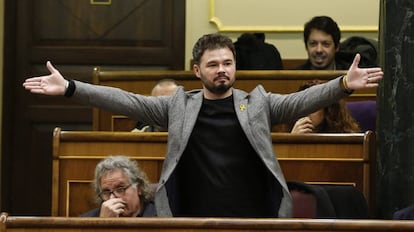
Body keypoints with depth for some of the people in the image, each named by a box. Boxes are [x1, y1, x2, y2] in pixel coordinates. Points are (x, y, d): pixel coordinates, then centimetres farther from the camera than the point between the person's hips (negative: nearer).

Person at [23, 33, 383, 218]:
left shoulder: (258, 103, 7)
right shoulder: (179, 106, 8)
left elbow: (300, 100, -5)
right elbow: (127, 101, 3)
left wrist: (344, 85, -23)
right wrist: (69, 88, -4)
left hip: (252, 223, 0)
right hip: (195, 224, 1)